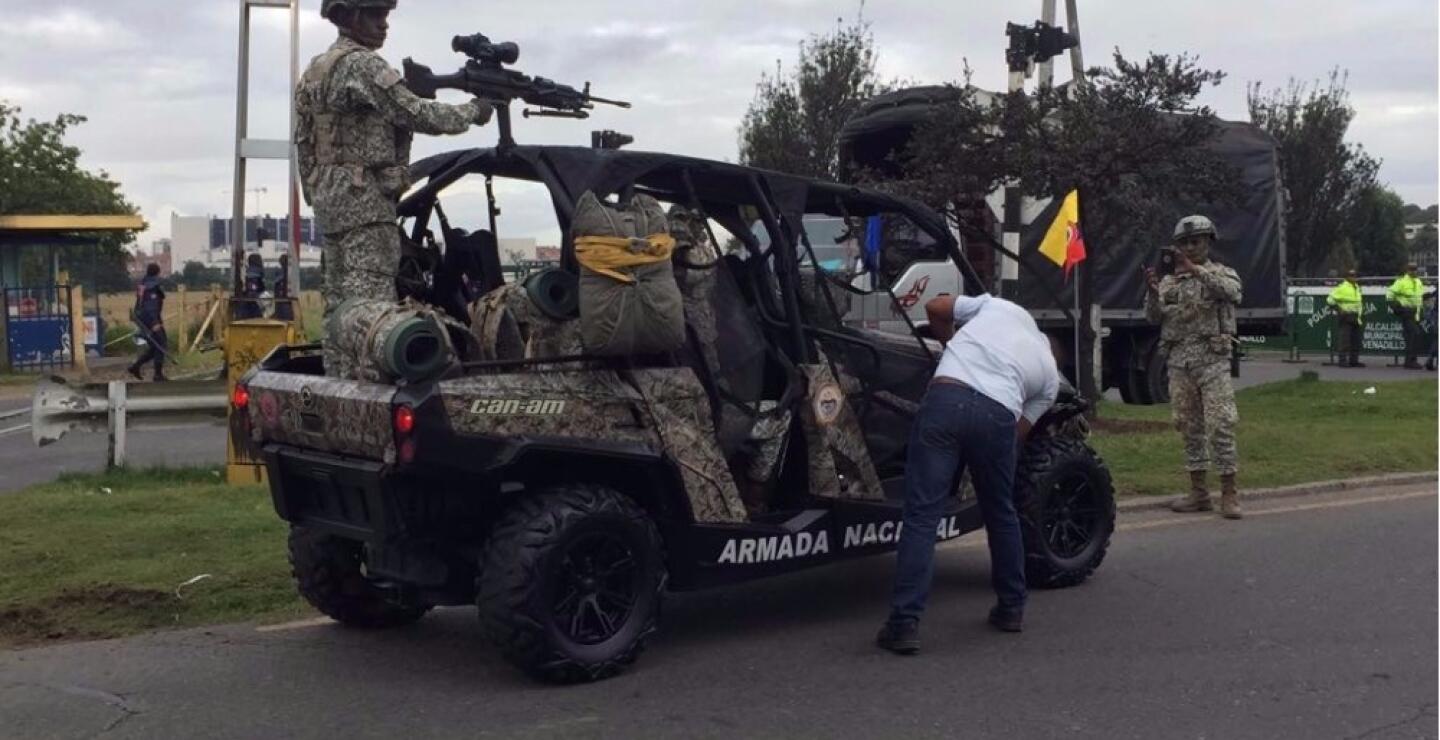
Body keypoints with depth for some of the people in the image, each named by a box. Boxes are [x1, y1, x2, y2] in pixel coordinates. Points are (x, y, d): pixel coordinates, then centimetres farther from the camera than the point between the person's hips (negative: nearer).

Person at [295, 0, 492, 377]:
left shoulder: (316, 69, 18)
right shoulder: (361, 64, -12)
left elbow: (303, 142, 19)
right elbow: (417, 114, -15)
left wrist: (314, 195, 20)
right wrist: (473, 111, -2)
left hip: (329, 198, 10)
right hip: (363, 198, -10)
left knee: (340, 299, 10)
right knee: (369, 301, -13)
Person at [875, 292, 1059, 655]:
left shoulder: (998, 306, 28)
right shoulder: (1050, 376, 27)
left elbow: (935, 307, 28)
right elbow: (1019, 432, 20)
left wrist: (952, 342, 43)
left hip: (946, 397, -1)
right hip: (998, 414, 1)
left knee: (921, 515, -2)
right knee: (1001, 515, 24)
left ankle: (905, 624, -7)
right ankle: (1011, 608, 37)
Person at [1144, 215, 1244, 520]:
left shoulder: (1221, 273, 6)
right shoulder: (1169, 281, 15)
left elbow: (1231, 291, -18)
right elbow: (1154, 317, 4)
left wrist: (1195, 270, -27)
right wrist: (1152, 291, -15)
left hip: (1212, 360, -4)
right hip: (1179, 361, 4)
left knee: (1221, 426, -9)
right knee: (1189, 427, 7)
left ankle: (1229, 494, -6)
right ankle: (1198, 493, 13)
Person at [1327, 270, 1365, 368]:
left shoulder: (1357, 288, 18)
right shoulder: (1342, 288, -9)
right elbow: (1330, 300, -13)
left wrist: (1361, 310, 22)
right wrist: (1338, 309, -16)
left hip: (1355, 318, 8)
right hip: (1345, 318, -8)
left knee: (1356, 340, 7)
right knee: (1344, 339, -10)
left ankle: (1354, 360, 12)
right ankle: (1342, 360, -8)